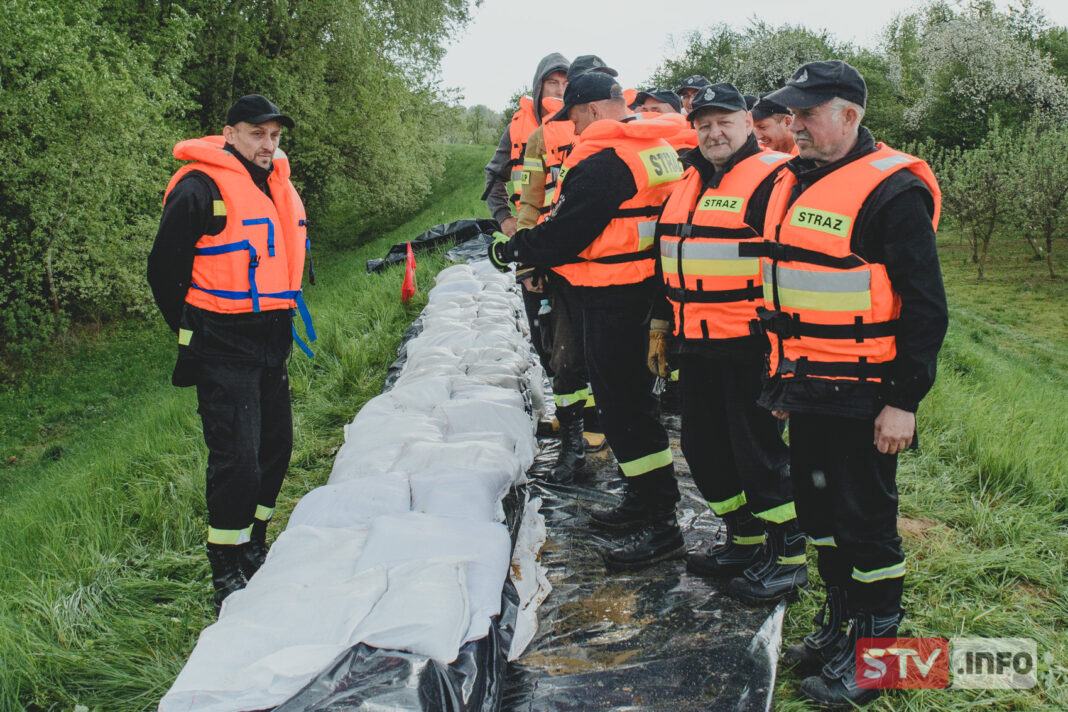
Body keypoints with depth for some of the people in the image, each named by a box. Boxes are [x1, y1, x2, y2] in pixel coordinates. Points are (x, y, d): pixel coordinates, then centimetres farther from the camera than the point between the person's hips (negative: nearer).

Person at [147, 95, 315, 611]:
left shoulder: (277, 184, 13)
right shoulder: (200, 186, -12)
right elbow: (165, 269, -10)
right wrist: (191, 334, -7)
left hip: (271, 344, 8)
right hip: (224, 349, -8)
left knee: (275, 446, 14)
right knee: (236, 458, -9)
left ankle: (253, 549, 32)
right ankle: (227, 574, 5)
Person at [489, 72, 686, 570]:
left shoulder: (601, 163, -17)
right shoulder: (658, 150, 13)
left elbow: (563, 235, -17)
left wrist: (511, 248, 0)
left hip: (613, 302, -10)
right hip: (649, 288, 10)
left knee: (623, 406, -3)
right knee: (633, 400, 19)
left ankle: (660, 526, 2)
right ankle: (644, 500, 32)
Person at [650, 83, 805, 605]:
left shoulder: (771, 180, -9)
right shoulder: (688, 183, 16)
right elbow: (668, 261, 24)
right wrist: (660, 326, 22)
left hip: (748, 345, -8)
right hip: (695, 345, 9)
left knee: (757, 448, -2)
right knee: (704, 445, 14)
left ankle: (788, 557, 14)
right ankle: (745, 541, 31)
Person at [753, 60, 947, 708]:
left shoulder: (892, 190, -14)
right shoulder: (795, 185, 11)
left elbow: (925, 307, -15)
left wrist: (904, 400, -17)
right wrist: (783, 377, 20)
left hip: (863, 397, -8)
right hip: (808, 388, 8)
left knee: (866, 520, 2)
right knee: (819, 508, 17)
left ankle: (876, 649, 18)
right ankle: (841, 623, 35)